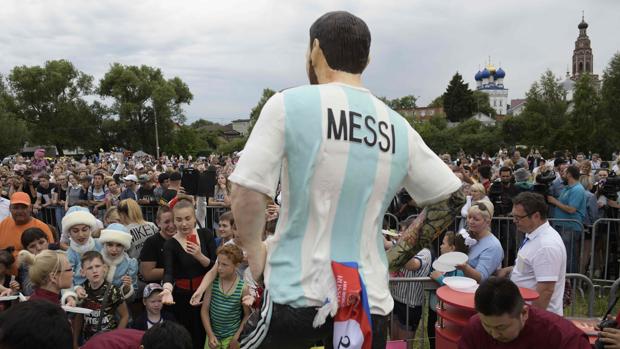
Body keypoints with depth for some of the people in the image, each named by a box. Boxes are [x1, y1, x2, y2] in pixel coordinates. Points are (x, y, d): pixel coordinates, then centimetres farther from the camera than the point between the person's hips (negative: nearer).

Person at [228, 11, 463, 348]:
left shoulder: (289, 104, -9)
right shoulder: (398, 127, 4)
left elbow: (245, 193, -14)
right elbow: (452, 197, 11)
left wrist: (255, 251, 3)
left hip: (296, 294, -3)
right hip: (369, 300, 4)